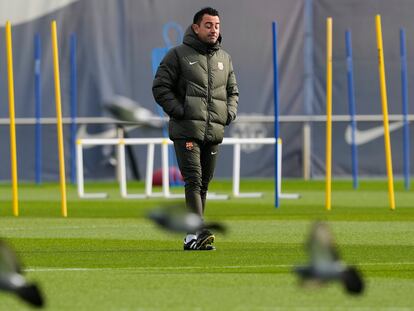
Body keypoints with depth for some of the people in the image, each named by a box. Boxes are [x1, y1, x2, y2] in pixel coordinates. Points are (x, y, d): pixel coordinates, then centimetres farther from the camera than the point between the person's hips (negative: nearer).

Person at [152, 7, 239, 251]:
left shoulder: (224, 59, 16)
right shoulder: (178, 55, -1)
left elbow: (233, 91, 26)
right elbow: (161, 87, -3)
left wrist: (230, 112, 7)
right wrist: (179, 111, -13)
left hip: (214, 131, 6)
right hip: (187, 131, -6)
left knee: (204, 184, 7)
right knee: (193, 180, -16)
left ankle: (192, 238, 13)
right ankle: (198, 232, -26)